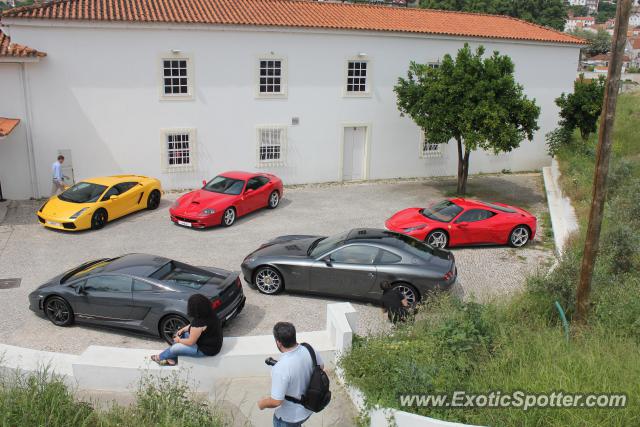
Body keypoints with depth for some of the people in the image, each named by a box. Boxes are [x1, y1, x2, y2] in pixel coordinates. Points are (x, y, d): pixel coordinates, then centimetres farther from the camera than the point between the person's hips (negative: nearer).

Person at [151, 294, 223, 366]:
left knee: (175, 348, 0)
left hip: (207, 349, -9)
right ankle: (172, 359, 25)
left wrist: (179, 340, -3)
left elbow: (190, 342, -20)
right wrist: (182, 329, 5)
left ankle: (161, 357, 29)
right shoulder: (208, 314, -5)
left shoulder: (199, 322, -33)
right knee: (179, 335, 15)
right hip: (210, 342, 9)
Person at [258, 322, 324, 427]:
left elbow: (276, 401, -29)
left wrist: (262, 403, -9)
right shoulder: (309, 349, -18)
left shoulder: (280, 369, -37)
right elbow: (321, 366, 3)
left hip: (289, 417, -6)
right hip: (308, 407, 6)